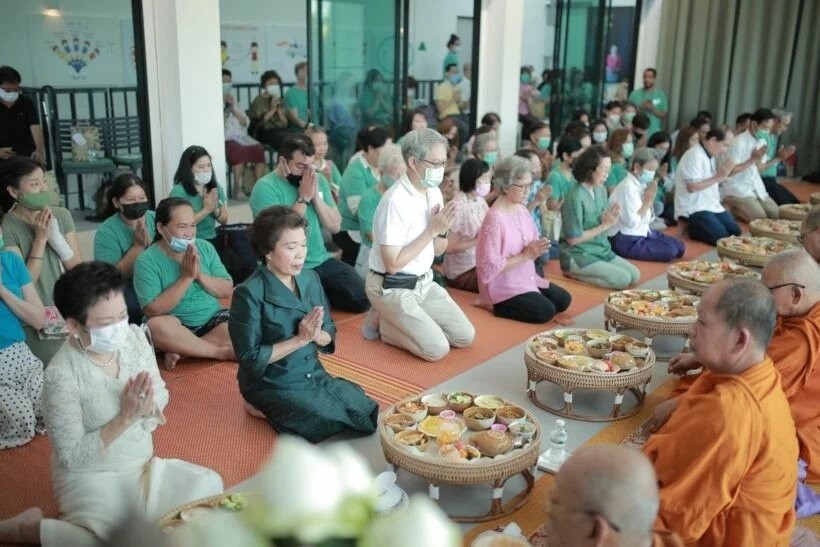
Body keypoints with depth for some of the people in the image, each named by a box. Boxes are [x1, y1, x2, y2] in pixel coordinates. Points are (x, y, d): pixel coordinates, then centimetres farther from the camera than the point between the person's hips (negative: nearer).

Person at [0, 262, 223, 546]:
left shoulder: (135, 336, -8)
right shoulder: (62, 375, -24)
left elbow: (161, 397, 3)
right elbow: (72, 456, -19)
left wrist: (148, 407, -21)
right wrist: (125, 418, -27)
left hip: (143, 464, 6)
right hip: (92, 480, -6)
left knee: (209, 486, -8)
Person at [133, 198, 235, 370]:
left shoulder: (205, 247, 3)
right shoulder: (147, 261, -10)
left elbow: (227, 290, 1)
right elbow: (152, 311, -18)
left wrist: (200, 275, -15)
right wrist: (186, 277, -20)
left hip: (213, 319, 3)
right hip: (178, 326, -3)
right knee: (156, 325, -37)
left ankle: (182, 349, -18)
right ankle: (222, 352, -21)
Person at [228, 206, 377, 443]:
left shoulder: (310, 279, 0)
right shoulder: (249, 294, -18)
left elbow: (329, 337, 6)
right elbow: (251, 358, -18)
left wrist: (316, 335, -18)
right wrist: (300, 339, -20)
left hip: (315, 375, 7)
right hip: (274, 386, -6)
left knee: (371, 416, -4)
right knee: (338, 427, -18)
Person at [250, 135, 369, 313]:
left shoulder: (318, 180, 6)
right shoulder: (265, 188, -12)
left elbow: (335, 226, 3)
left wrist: (315, 197, -11)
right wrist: (304, 198, -19)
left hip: (322, 262, 6)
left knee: (362, 298, -7)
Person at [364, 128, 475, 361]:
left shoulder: (434, 193, 2)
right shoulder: (395, 202, -24)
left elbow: (437, 251, 10)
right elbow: (393, 264, -24)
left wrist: (442, 230, -13)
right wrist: (431, 230, -21)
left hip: (423, 282, 8)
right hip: (392, 288, -8)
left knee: (465, 336, 3)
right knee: (438, 349, -16)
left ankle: (401, 321, 16)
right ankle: (384, 325, 6)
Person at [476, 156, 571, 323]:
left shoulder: (521, 209, 3)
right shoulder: (495, 218, -23)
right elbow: (489, 266, -27)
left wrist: (537, 249, -10)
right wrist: (526, 255, -24)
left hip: (527, 278, 9)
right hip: (503, 286, -9)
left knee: (563, 300, 7)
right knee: (545, 311, -18)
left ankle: (518, 302, 12)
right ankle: (495, 306, -4)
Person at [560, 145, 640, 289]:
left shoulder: (601, 190, 4)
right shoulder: (576, 197, -21)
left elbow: (605, 223, 10)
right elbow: (573, 239, -20)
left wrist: (611, 221, -14)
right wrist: (604, 226, -15)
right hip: (578, 256, -8)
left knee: (635, 275, 1)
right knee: (623, 280, -16)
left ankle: (580, 272, 5)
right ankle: (574, 273, -4)